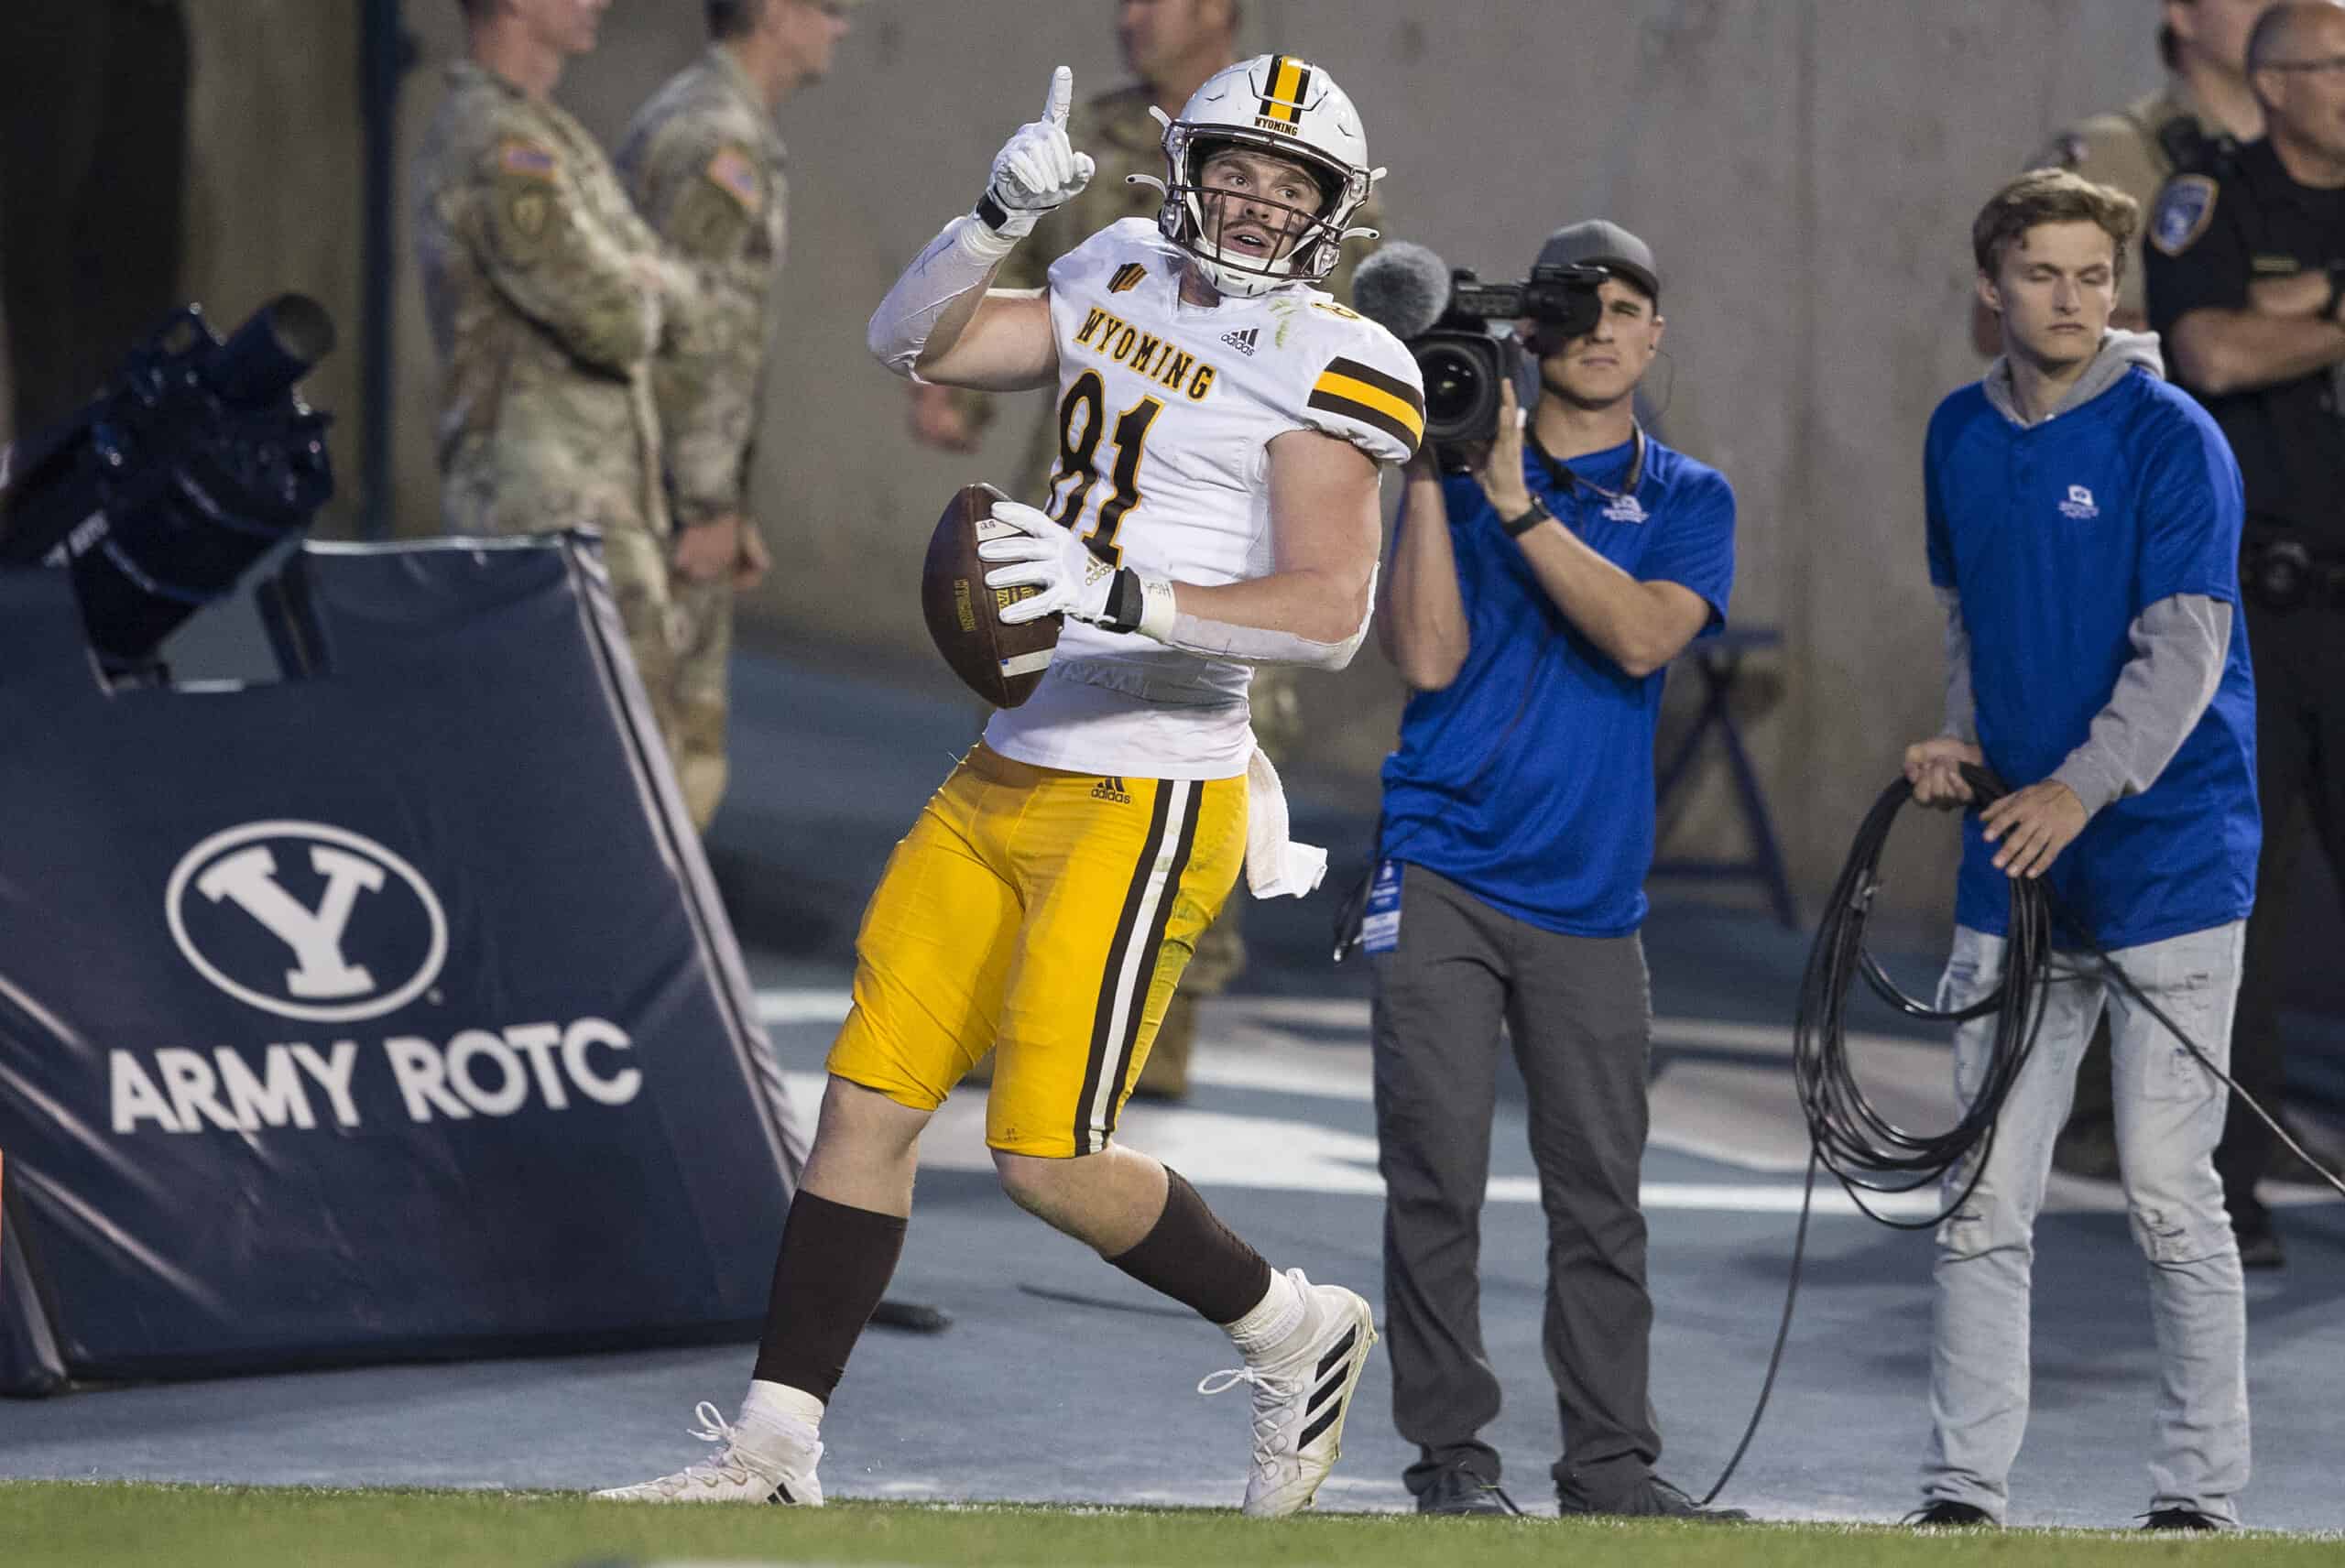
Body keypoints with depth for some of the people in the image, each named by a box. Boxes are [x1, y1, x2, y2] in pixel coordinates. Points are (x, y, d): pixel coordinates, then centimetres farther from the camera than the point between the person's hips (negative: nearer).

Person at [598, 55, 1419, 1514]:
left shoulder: (1323, 366, -11)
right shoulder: (1127, 284, 11)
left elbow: (1331, 611, -19)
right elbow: (915, 340, 15)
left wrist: (1121, 596, -30)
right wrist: (1003, 215, -2)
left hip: (1147, 803, -7)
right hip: (1007, 778, 7)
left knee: (1051, 1159, -9)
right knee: (868, 1104, 5)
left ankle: (1294, 1333, 14)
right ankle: (773, 1449, 12)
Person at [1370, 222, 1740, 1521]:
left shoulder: (1686, 499, 10)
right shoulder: (1462, 471, 8)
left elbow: (1643, 635, -10)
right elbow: (1428, 658, -5)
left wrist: (1516, 502, -15)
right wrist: (1431, 477, -10)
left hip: (1588, 892, 1)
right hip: (1442, 873, -1)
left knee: (1600, 1192, 2)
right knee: (1438, 1175, -6)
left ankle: (1608, 1462, 7)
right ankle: (1449, 1452, -2)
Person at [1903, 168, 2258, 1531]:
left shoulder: (2170, 437, -9)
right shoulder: (1961, 436, 9)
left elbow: (2185, 648, -15)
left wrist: (2081, 786, -25)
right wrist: (1960, 740, 4)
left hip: (2166, 857, -5)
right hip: (2014, 868, 5)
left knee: (2172, 1192, -2)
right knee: (1984, 1196, 2)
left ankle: (2202, 1493, 6)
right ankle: (1967, 1489, 6)